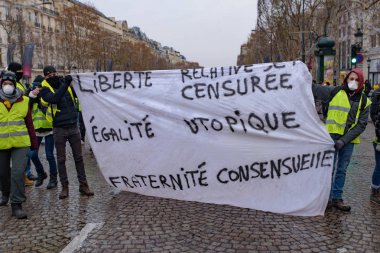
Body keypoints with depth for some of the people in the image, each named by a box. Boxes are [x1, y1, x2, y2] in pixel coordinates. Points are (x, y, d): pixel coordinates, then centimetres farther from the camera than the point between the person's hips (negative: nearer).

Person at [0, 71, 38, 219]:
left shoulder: (23, 101, 3)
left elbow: (29, 123, 8)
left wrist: (34, 143, 8)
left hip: (21, 144, -1)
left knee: (18, 173, -11)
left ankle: (16, 204, -4)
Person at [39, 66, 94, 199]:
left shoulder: (66, 84, 7)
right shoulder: (45, 89, -5)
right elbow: (54, 98, -25)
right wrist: (65, 84, -31)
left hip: (73, 126, 3)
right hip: (59, 129, -2)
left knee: (78, 157, 6)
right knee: (61, 159, 6)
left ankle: (83, 184, 14)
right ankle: (64, 187, 16)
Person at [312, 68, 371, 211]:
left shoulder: (364, 101, 5)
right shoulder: (335, 92, 0)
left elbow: (361, 124, 0)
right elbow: (315, 89, 3)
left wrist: (344, 140, -10)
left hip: (349, 140, 3)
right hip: (332, 136, -3)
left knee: (342, 170, 11)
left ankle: (337, 198, 23)